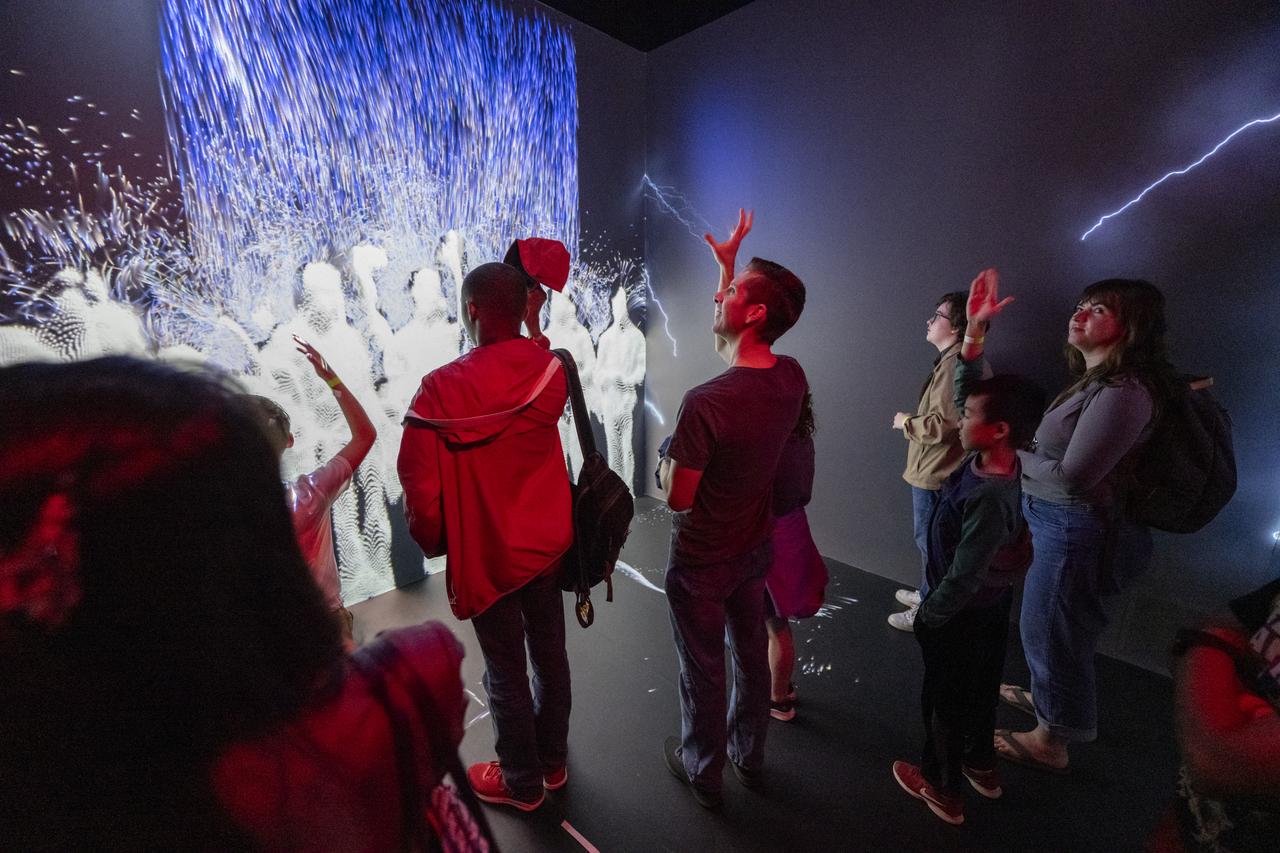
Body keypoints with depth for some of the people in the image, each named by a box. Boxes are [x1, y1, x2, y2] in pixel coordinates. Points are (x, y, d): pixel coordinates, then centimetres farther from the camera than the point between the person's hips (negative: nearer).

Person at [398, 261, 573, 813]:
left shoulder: (442, 387, -22)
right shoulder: (551, 370, -8)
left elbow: (420, 484, -17)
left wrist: (432, 541, 1)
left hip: (486, 554, -4)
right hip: (548, 541, 5)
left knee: (506, 675, 15)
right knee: (550, 656, 21)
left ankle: (522, 783, 38)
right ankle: (553, 761, 44)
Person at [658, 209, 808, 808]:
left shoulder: (704, 403, -33)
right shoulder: (791, 378, -12)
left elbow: (677, 498, -24)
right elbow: (735, 335, 8)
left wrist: (667, 460, -4)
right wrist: (728, 264, 13)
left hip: (701, 561, -6)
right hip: (756, 548, 6)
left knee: (703, 669, 16)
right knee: (751, 653, 24)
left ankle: (702, 771, 41)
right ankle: (750, 756, 49)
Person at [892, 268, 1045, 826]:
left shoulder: (990, 497, -35)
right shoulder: (987, 460, -12)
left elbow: (962, 578, -29)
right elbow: (968, 388, -4)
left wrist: (927, 617, -15)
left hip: (964, 616, -8)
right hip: (988, 606, 8)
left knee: (945, 699, 14)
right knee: (980, 689, 27)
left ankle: (943, 789, 35)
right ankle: (980, 766, 50)